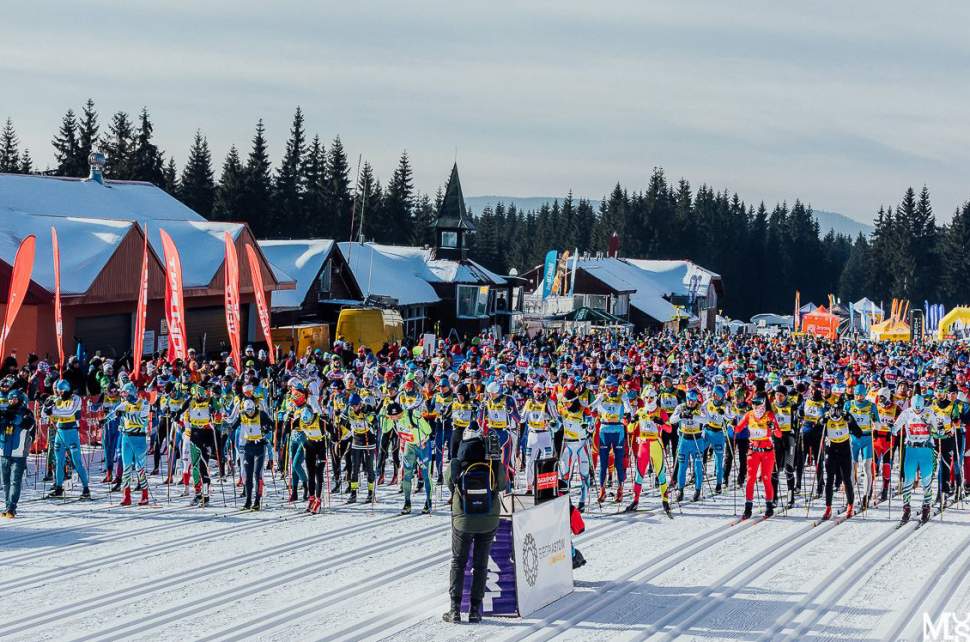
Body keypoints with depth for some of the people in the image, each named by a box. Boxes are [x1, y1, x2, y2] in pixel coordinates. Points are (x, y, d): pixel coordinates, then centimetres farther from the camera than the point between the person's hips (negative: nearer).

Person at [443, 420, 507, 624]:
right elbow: (502, 485, 1)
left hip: (462, 521, 0)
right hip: (489, 521, 0)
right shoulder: (493, 468, -17)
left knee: (458, 563, 16)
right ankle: (475, 610, 13)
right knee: (480, 564, 14)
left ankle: (455, 609, 9)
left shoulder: (455, 467, -18)